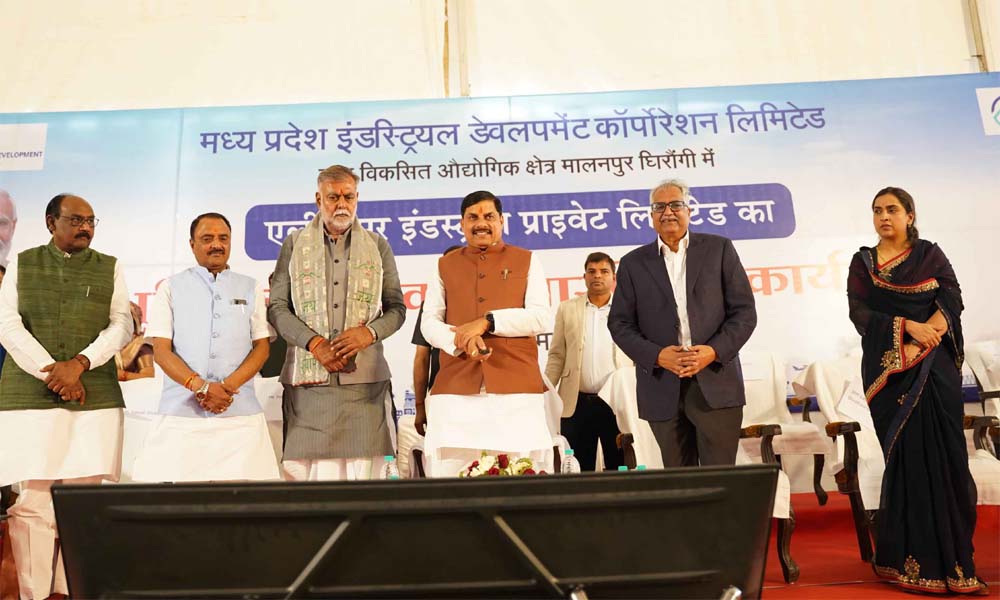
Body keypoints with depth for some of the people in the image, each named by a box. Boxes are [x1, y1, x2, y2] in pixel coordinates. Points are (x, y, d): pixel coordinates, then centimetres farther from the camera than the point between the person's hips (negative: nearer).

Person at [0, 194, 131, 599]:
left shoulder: (109, 267, 11)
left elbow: (121, 325, 4)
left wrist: (79, 363, -10)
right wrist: (51, 372, -7)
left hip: (95, 399, 0)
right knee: (33, 501, -2)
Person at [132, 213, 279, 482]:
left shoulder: (251, 288, 13)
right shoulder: (171, 287, 11)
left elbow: (261, 347, 7)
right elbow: (161, 350, 2)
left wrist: (228, 386, -9)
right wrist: (200, 386, -13)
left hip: (240, 412, 1)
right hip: (180, 411, 0)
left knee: (242, 485, -6)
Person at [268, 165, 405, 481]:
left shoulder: (378, 245, 13)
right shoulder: (294, 244, 12)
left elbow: (397, 308, 12)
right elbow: (277, 307, 6)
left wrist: (369, 332, -9)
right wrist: (314, 343, -9)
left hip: (364, 380, 0)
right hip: (309, 379, 0)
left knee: (363, 466, -3)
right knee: (307, 467, -3)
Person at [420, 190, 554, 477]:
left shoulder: (527, 260, 13)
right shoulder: (445, 265, 18)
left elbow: (541, 318, 2)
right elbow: (429, 323, 9)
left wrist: (486, 322, -9)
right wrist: (461, 341, -12)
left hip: (516, 387, -1)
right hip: (456, 388, 1)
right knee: (451, 473, -3)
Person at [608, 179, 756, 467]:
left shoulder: (719, 249, 7)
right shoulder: (633, 263, 9)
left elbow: (744, 311, 4)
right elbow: (619, 323, 6)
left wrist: (715, 351, -12)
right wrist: (656, 355, -10)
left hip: (716, 385, -1)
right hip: (663, 388, 1)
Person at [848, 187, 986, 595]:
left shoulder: (930, 255, 9)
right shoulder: (863, 262, 8)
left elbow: (952, 299, -3)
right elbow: (859, 313, -3)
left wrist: (928, 334, -19)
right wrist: (908, 326, -16)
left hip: (934, 367, 1)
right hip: (888, 369, -1)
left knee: (941, 455, -2)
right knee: (905, 457, -1)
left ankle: (948, 555, 10)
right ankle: (912, 560, 7)